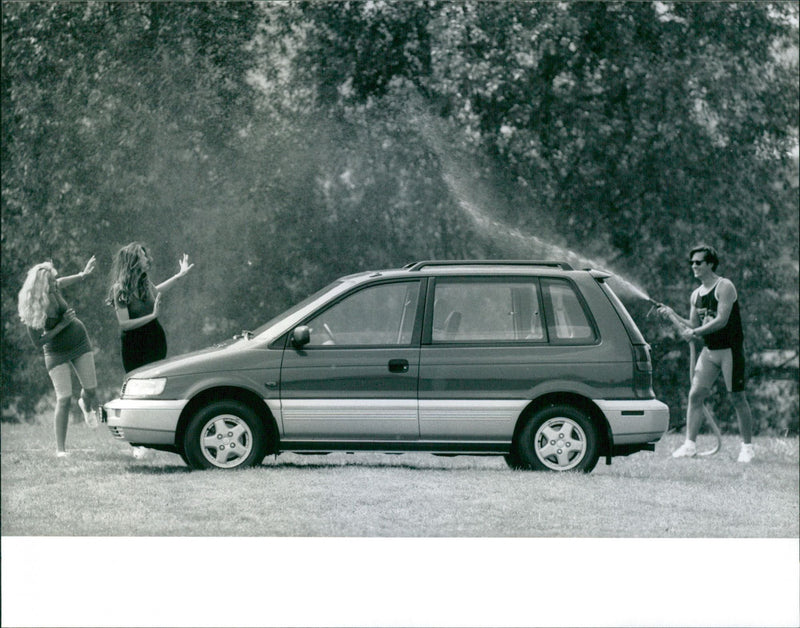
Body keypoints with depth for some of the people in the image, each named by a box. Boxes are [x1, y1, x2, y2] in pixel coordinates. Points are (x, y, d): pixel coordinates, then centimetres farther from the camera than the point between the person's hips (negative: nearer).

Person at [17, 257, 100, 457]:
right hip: (56, 352, -5)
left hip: (79, 342, 5)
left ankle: (85, 405, 46)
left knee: (91, 390, 6)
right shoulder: (32, 311, -28)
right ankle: (60, 449, -6)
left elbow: (61, 283, 12)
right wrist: (62, 324, -26)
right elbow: (38, 342, -23)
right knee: (64, 399, -13)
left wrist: (83, 275, 9)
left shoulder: (53, 290, -14)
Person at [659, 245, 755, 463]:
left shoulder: (724, 287, -10)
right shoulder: (696, 295, 13)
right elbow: (694, 326, 16)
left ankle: (747, 447, 5)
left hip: (730, 349, -7)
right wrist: (674, 316, 3)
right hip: (709, 350, 7)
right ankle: (690, 444, -1)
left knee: (737, 398, -3)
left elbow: (722, 320, -20)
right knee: (695, 394, -3)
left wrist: (695, 333, -20)